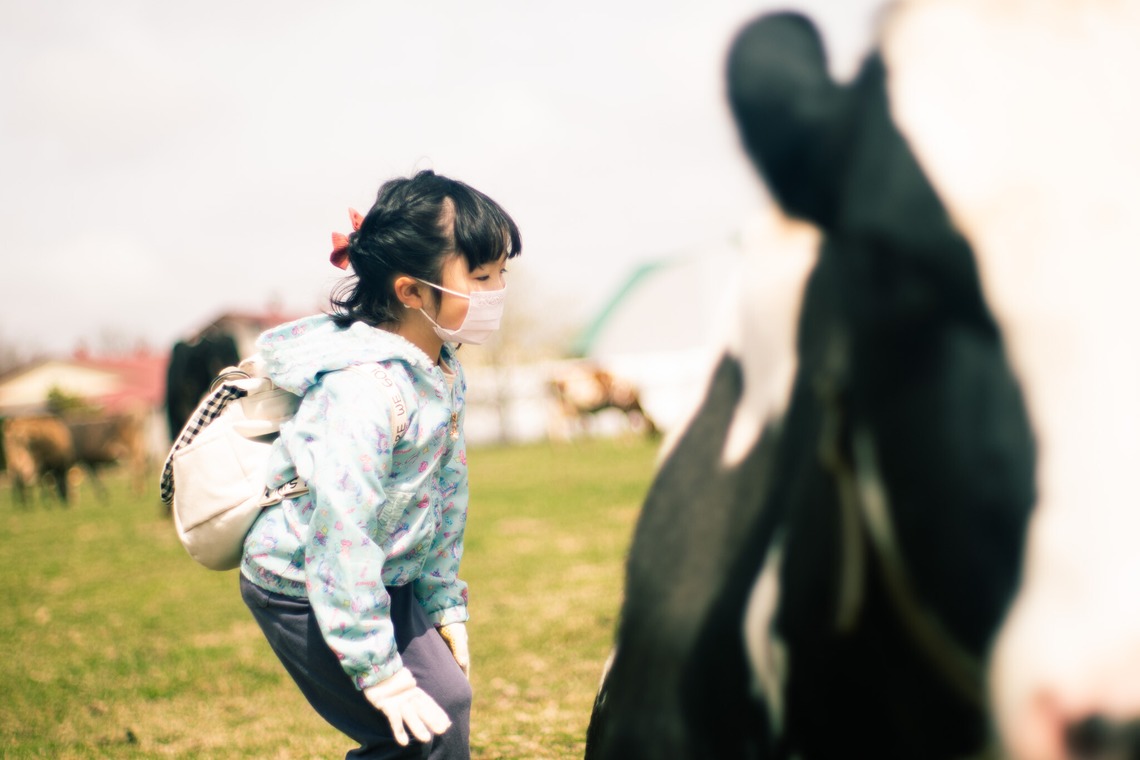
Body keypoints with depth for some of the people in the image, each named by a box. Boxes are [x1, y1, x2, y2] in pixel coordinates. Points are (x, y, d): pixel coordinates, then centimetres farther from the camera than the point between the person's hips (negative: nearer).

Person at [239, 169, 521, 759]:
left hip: (383, 581, 9)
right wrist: (377, 669, -28)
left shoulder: (443, 372, 0)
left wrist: (445, 602, 12)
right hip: (305, 592, -9)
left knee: (449, 701, 12)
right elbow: (343, 535, -32)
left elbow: (446, 492, 11)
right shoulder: (363, 392, -30)